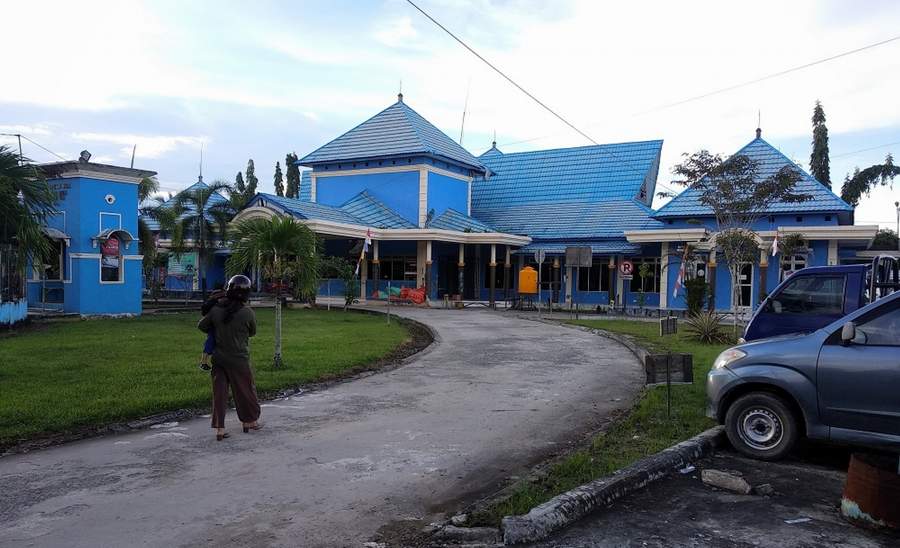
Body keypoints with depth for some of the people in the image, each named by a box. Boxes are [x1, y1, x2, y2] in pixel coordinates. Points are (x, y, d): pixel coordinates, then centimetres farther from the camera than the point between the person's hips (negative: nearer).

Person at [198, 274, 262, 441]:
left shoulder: (216, 310, -5)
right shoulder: (248, 313, -13)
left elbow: (201, 326, 7)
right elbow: (252, 332, 3)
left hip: (219, 357, 3)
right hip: (239, 359, -3)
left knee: (219, 391, 8)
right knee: (245, 390, 14)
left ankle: (219, 428, 8)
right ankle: (250, 421, 30)